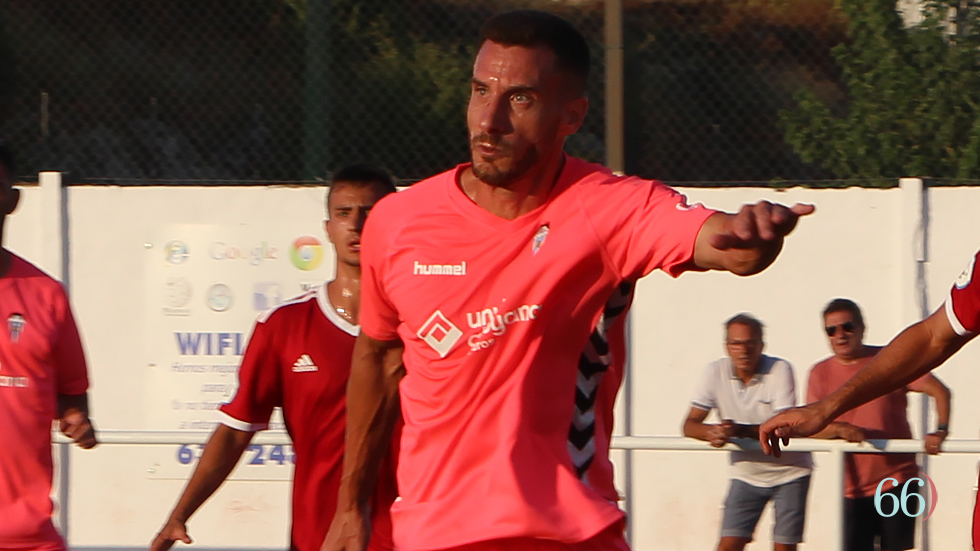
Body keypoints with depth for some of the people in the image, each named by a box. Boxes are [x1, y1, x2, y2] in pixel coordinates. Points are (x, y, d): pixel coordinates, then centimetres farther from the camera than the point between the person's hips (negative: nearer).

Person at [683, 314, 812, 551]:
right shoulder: (717, 372, -6)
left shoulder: (780, 370, -16)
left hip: (788, 472, -3)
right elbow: (690, 425, -7)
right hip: (746, 474, 3)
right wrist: (711, 432, -31)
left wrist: (740, 430, -40)